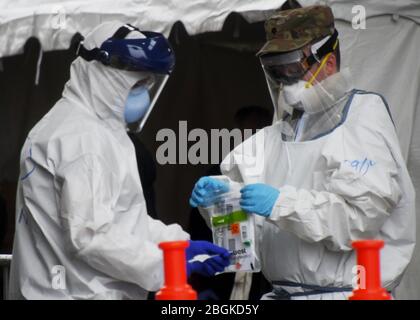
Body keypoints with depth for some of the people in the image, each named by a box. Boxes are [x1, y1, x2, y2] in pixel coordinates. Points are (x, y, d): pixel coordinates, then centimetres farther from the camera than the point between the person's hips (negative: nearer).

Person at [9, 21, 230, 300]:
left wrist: (178, 243, 9)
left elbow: (118, 218, 20)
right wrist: (166, 265, -16)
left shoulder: (71, 126, 18)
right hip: (82, 293, -10)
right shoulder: (84, 138, -16)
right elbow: (92, 235, -23)